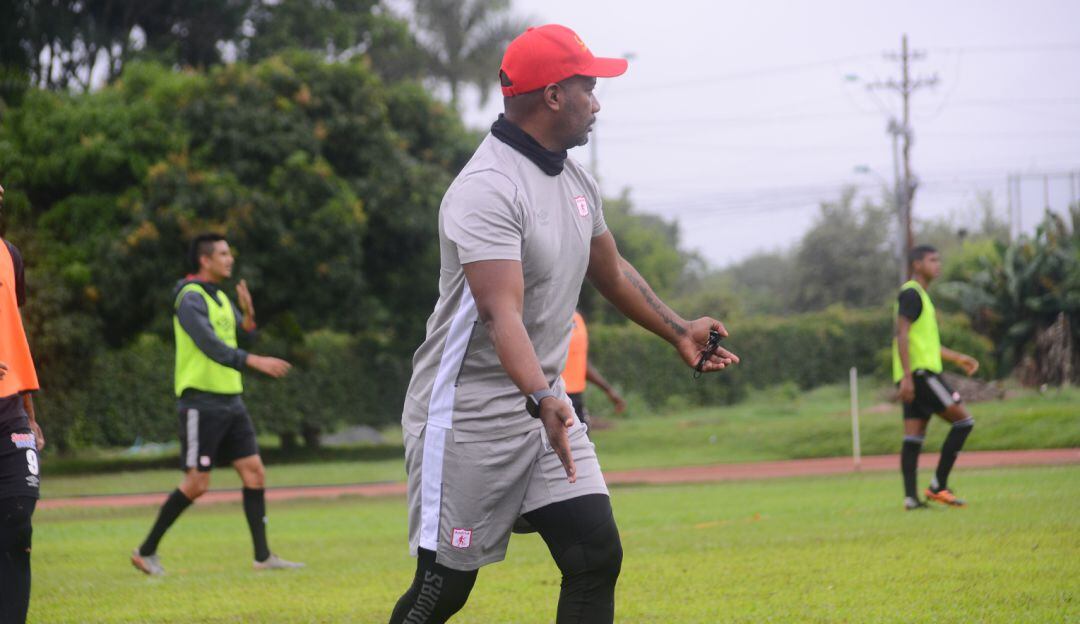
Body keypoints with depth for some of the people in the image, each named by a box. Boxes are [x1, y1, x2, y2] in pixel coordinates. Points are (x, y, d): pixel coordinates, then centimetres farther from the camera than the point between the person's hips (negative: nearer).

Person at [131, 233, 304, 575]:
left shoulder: (220, 297, 16)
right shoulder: (191, 299, -12)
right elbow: (211, 347, -24)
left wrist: (248, 313, -3)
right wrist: (256, 362, -33)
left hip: (230, 400, 8)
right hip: (202, 402, -8)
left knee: (254, 472, 1)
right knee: (197, 483, -7)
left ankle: (263, 556, 4)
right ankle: (146, 551, 5)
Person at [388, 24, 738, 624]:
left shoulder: (577, 180, 9)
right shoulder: (488, 189, -21)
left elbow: (610, 271, 26)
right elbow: (501, 311, -33)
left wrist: (677, 331, 28)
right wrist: (542, 400, -46)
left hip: (544, 401, 8)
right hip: (469, 414, -8)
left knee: (597, 556, -3)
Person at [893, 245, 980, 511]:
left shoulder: (918, 295, 23)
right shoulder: (911, 294, -8)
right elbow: (902, 334, -17)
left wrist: (957, 358, 31)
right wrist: (907, 376, -23)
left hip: (913, 377, 10)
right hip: (920, 372, -10)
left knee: (913, 436, 4)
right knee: (963, 420, -9)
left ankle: (910, 496, -1)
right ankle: (938, 485, -10)